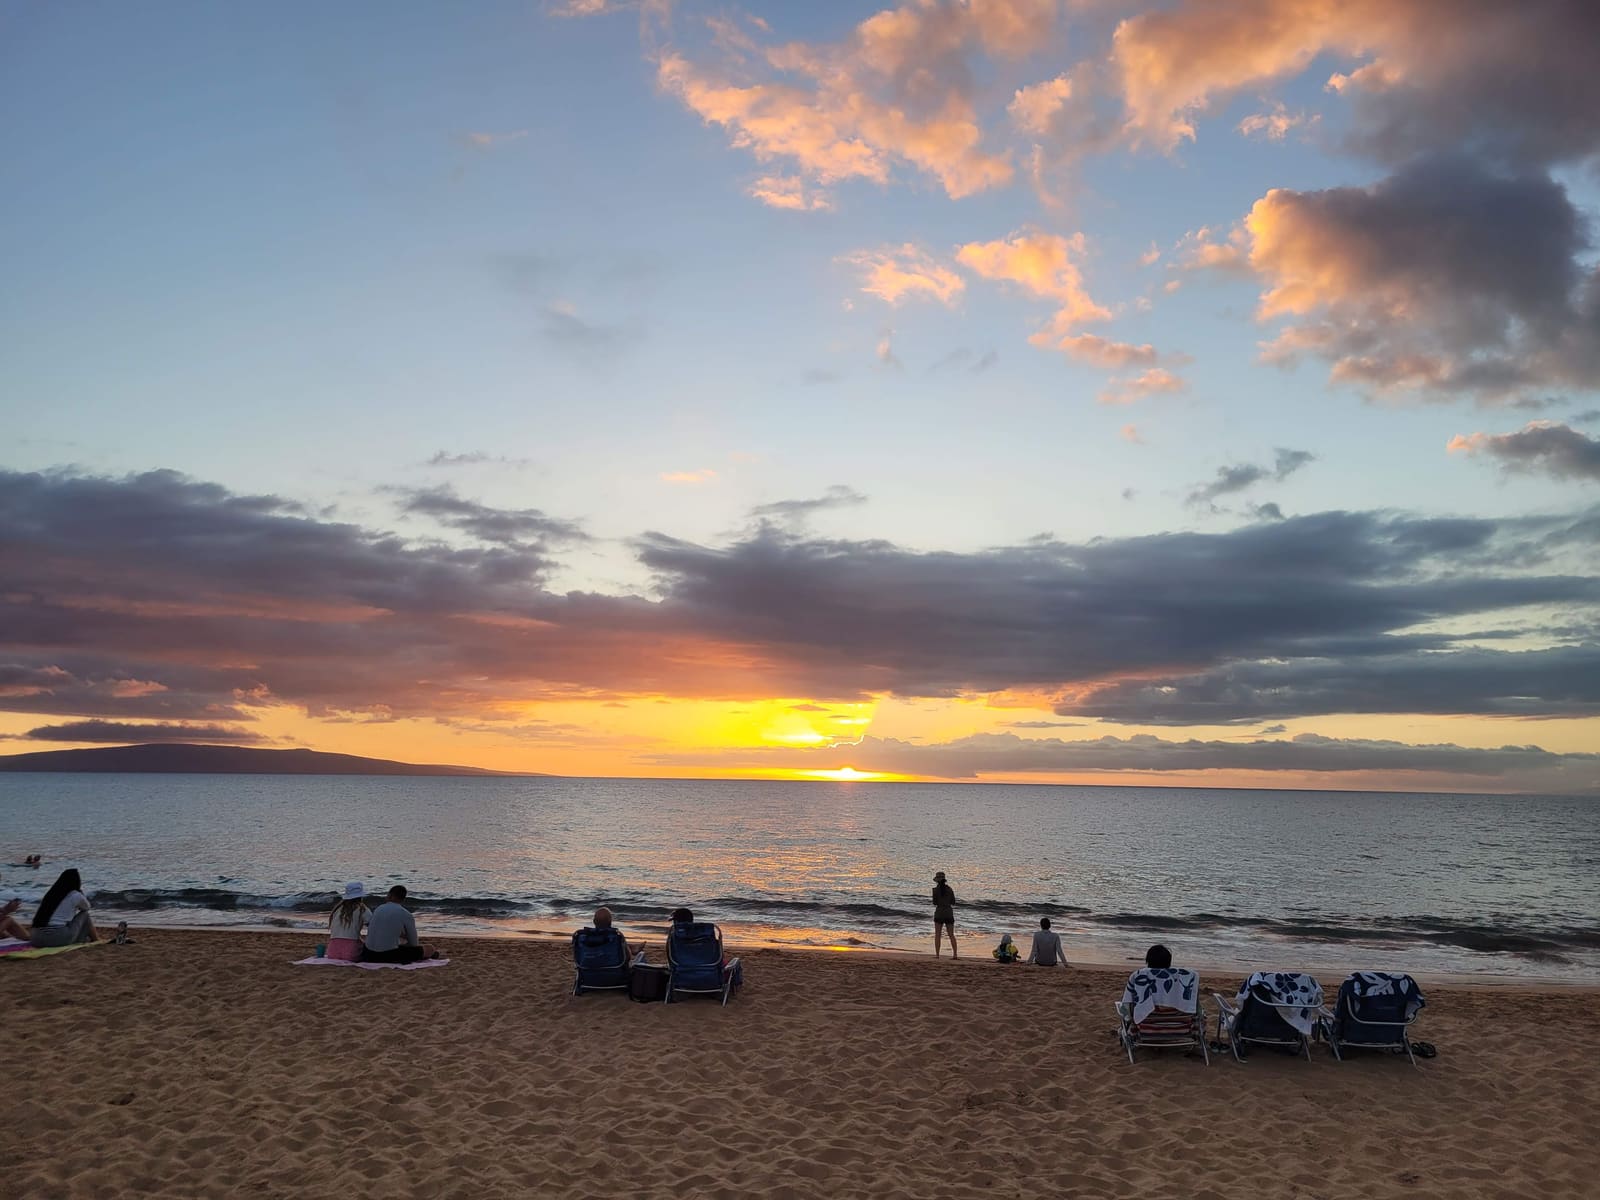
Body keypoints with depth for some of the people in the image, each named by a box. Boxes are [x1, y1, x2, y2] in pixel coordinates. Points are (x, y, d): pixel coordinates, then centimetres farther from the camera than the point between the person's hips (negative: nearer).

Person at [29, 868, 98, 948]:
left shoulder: (50, 894, 18)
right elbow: (87, 907, 24)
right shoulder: (76, 896, 2)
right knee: (85, 914, 17)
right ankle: (95, 939, 25)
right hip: (60, 939, -6)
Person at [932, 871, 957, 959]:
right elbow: (953, 903, 6)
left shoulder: (935, 889, -7)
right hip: (949, 913, 3)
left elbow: (935, 903, -6)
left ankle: (937, 954, 0)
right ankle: (955, 954, -2)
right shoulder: (950, 889, 3)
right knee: (951, 935, 6)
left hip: (939, 912, -3)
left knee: (937, 935, 5)